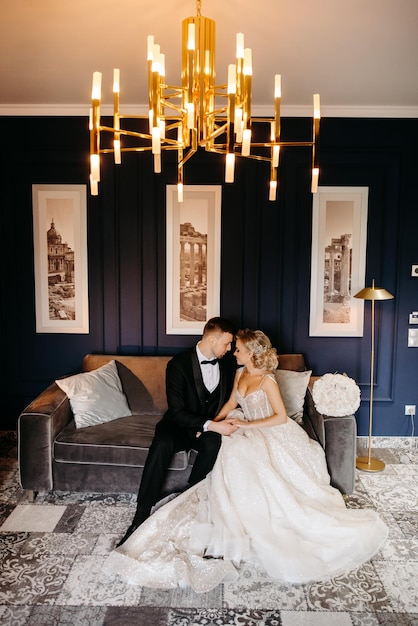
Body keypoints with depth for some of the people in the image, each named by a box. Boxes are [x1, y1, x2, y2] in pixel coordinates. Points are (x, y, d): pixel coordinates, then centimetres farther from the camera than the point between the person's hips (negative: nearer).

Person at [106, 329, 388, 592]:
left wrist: (247, 424, -19)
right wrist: (213, 423, 4)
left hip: (272, 434, -7)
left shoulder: (267, 380, -18)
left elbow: (281, 416, -18)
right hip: (250, 431, 7)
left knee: (240, 453, -31)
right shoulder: (240, 373, 5)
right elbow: (231, 404, 16)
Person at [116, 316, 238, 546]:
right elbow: (177, 412, -19)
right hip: (181, 425, -2)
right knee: (161, 444, -34)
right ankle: (141, 517, -24)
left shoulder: (228, 362, -1)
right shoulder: (179, 364, -15)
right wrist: (210, 425, -30)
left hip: (212, 426, 3)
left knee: (213, 443, -33)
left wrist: (211, 426, -8)